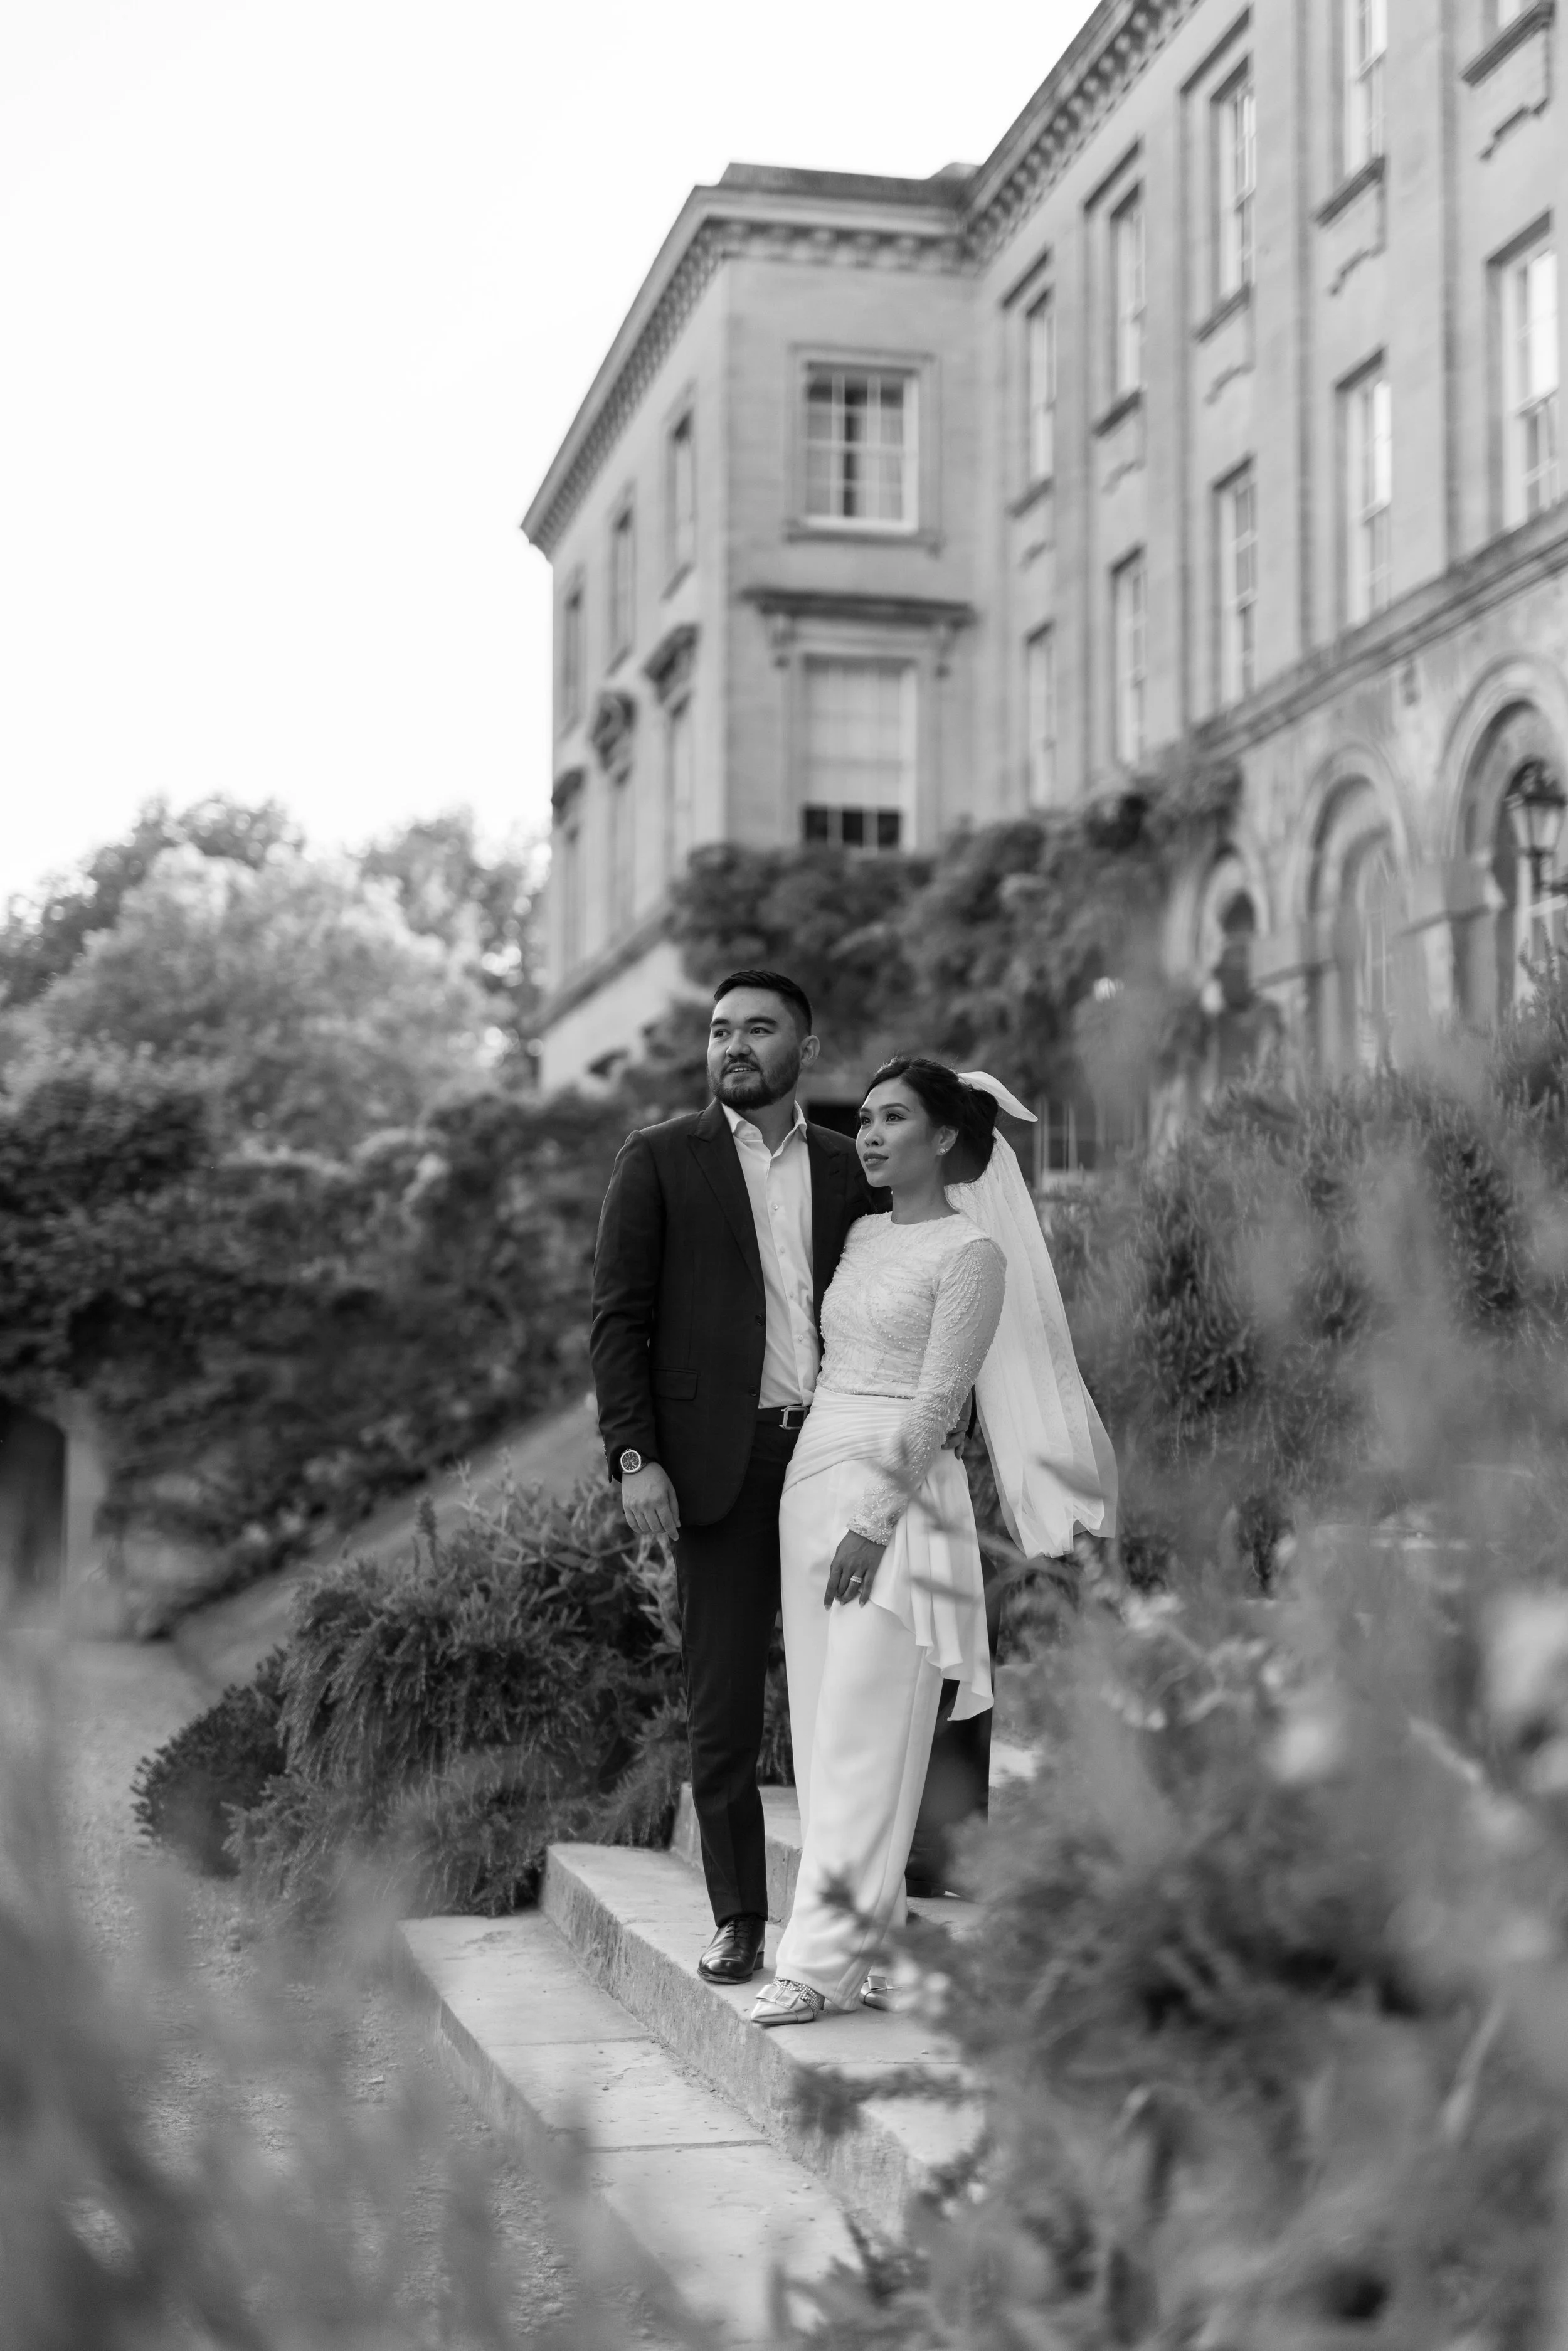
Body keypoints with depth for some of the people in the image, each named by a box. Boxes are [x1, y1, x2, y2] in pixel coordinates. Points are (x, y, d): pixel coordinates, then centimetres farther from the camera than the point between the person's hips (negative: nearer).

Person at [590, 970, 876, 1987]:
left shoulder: (849, 1168, 12)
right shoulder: (661, 1160, 5)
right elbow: (619, 1317, 1)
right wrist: (634, 1457, -9)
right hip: (724, 1460, -2)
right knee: (722, 1703, 1)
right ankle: (739, 1918, 11)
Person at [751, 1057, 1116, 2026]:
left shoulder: (972, 1251, -4)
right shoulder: (863, 1237, 16)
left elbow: (936, 1399, -11)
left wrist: (875, 1518, -17)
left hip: (899, 1493, -7)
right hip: (813, 1475, 7)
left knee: (865, 1728, -9)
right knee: (823, 1720, 5)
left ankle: (822, 1960, -9)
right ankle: (864, 1935, 11)